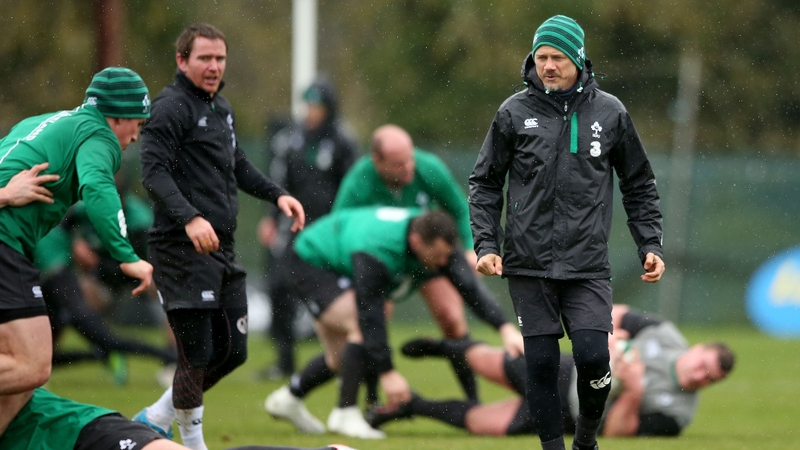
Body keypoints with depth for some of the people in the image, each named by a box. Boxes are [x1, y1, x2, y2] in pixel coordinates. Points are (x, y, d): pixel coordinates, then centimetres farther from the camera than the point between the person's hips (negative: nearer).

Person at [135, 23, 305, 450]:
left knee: (232, 351, 10)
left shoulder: (220, 108, 19)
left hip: (221, 250, 9)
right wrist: (189, 218, -34)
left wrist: (277, 194, 17)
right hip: (182, 250, -9)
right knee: (198, 355, -7)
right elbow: (154, 173, -21)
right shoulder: (170, 107, -10)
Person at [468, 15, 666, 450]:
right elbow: (485, 184, 9)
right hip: (528, 266, 0)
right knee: (541, 362, -1)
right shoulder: (515, 112, 3)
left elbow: (640, 185, 14)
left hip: (587, 264, 0)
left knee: (593, 356, -11)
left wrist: (650, 245, 6)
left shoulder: (610, 113, 6)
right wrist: (486, 244, -2)